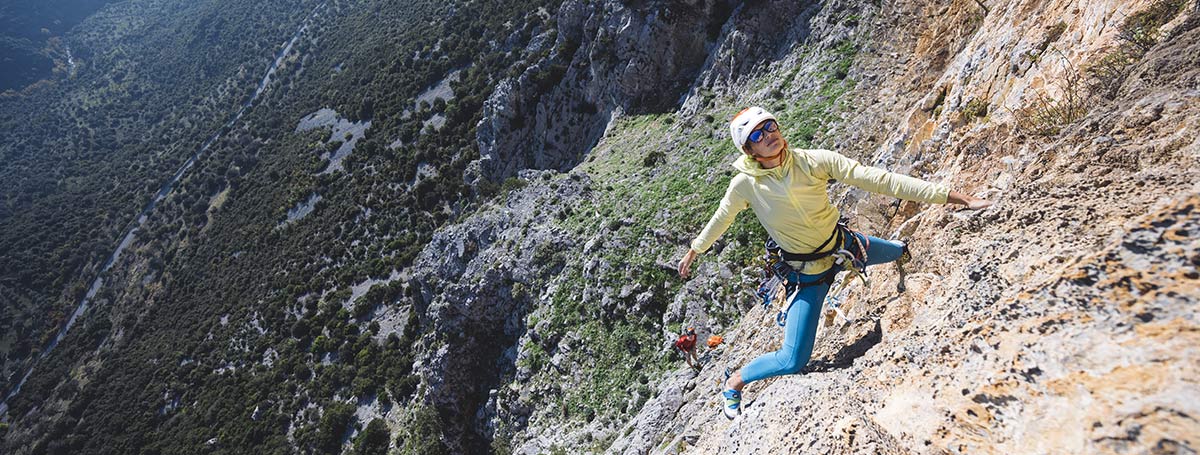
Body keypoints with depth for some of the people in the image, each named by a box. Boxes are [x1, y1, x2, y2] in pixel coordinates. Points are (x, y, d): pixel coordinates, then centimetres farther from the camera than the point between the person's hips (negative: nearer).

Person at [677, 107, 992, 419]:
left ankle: (904, 249, 72)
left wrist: (956, 197, -24)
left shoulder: (813, 161, -22)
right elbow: (719, 222, -3)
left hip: (843, 244, 4)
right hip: (806, 274, -3)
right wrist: (693, 251, 10)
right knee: (793, 361, -12)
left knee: (902, 252, 32)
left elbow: (879, 180, -23)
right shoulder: (745, 185, -23)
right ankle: (734, 382, 15)